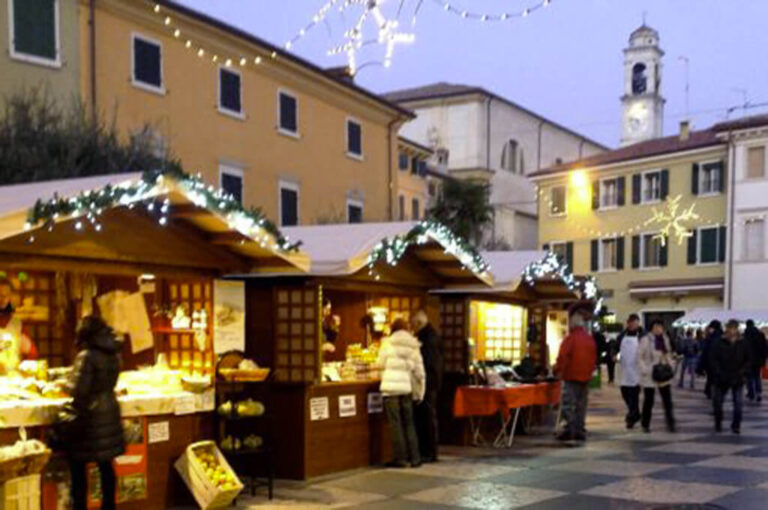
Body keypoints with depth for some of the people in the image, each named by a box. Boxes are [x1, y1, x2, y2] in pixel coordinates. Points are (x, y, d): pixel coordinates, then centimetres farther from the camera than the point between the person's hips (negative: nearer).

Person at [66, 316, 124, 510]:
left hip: (88, 414, -7)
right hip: (109, 412, 7)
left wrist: (66, 385, -2)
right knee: (106, 464, 14)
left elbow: (78, 389, -18)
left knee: (78, 465, 3)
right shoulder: (113, 355, 5)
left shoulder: (87, 356, -16)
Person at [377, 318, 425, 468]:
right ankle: (414, 458, 13)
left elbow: (382, 364, 5)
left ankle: (400, 458, 4)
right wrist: (419, 392, 14)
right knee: (409, 423, 12)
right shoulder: (414, 346, 7)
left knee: (396, 423, 3)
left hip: (391, 387, -3)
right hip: (407, 388, 3)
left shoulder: (387, 343, -1)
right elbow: (419, 371, 7)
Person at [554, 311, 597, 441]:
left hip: (571, 376, -6)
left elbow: (562, 358, -14)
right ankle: (580, 431, 15)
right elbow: (594, 358, 14)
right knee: (581, 405, 12)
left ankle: (570, 429, -13)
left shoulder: (570, 339, -11)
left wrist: (557, 370, -1)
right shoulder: (591, 340, 8)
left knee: (568, 404, -5)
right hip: (585, 377, 6)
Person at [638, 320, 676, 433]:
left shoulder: (665, 339, 7)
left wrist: (670, 368, 5)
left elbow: (668, 355, 17)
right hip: (649, 377, -4)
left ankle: (670, 423, 6)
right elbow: (639, 356, -8)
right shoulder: (646, 340, -10)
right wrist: (644, 370, -15)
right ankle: (645, 425, 17)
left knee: (667, 400, 0)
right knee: (648, 401, 5)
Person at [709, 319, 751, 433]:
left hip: (737, 380, 1)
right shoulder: (719, 344, -6)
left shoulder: (743, 344, 0)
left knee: (738, 404, -2)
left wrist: (742, 373, -8)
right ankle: (718, 424, 26)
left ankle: (736, 425, 11)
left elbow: (748, 361, 5)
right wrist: (719, 374, -14)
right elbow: (713, 360, -6)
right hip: (721, 380, -1)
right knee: (717, 402, 8)